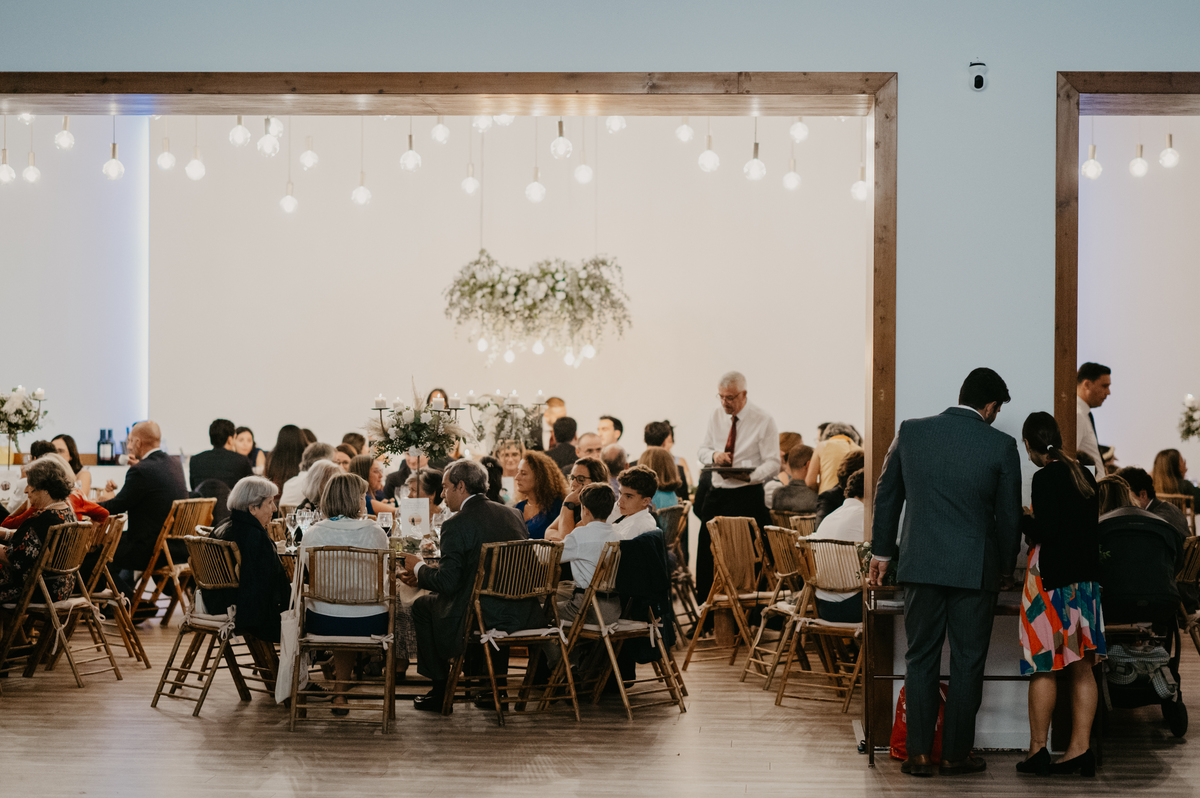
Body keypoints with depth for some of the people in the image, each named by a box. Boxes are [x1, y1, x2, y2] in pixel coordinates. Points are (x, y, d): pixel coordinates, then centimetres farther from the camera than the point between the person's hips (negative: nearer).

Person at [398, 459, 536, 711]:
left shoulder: (457, 525, -11)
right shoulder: (511, 514, 12)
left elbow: (447, 582, -14)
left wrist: (419, 568, 8)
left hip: (485, 619, -7)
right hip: (524, 617, 7)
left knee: (422, 606, 17)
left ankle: (440, 691, 21)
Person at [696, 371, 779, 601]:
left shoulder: (763, 420, -7)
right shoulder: (716, 416, 9)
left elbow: (773, 463, -9)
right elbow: (703, 450, 19)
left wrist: (749, 475, -28)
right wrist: (714, 455, -6)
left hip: (748, 496, -5)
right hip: (717, 493, 5)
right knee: (706, 556, 4)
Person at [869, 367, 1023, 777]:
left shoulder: (910, 432, 1)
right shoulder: (1001, 445, -5)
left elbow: (887, 496, 9)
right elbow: (1009, 515, 2)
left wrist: (882, 551, 20)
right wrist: (1006, 567, 17)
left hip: (920, 565, 2)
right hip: (975, 569, -2)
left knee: (920, 659, 9)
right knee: (967, 662, 8)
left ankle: (919, 754, 8)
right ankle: (956, 753, 12)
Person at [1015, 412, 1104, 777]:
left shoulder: (1045, 477, -12)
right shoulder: (1084, 475, 11)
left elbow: (1045, 530, -19)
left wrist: (1023, 521, 0)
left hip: (1052, 580, -7)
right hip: (1085, 577, 8)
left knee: (1044, 667, -2)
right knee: (1081, 667, 7)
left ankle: (1038, 749, 2)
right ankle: (1080, 748, 7)